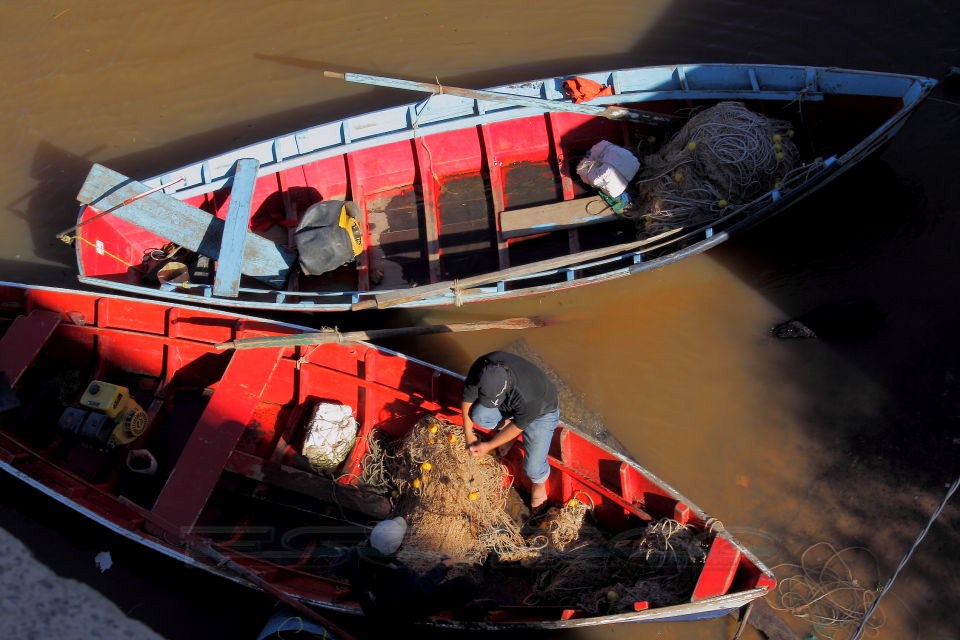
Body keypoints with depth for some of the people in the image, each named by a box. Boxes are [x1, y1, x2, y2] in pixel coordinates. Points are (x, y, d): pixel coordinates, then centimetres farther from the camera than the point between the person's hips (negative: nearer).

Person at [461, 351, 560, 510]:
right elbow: (468, 398, -14)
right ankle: (505, 424, 10)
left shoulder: (527, 397, -44)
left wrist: (489, 446, -16)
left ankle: (539, 484, 22)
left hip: (541, 411, -4)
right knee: (478, 415, -24)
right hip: (509, 406, 5)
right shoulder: (480, 368, -32)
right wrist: (468, 434, -9)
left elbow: (518, 426, -25)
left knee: (533, 468, -17)